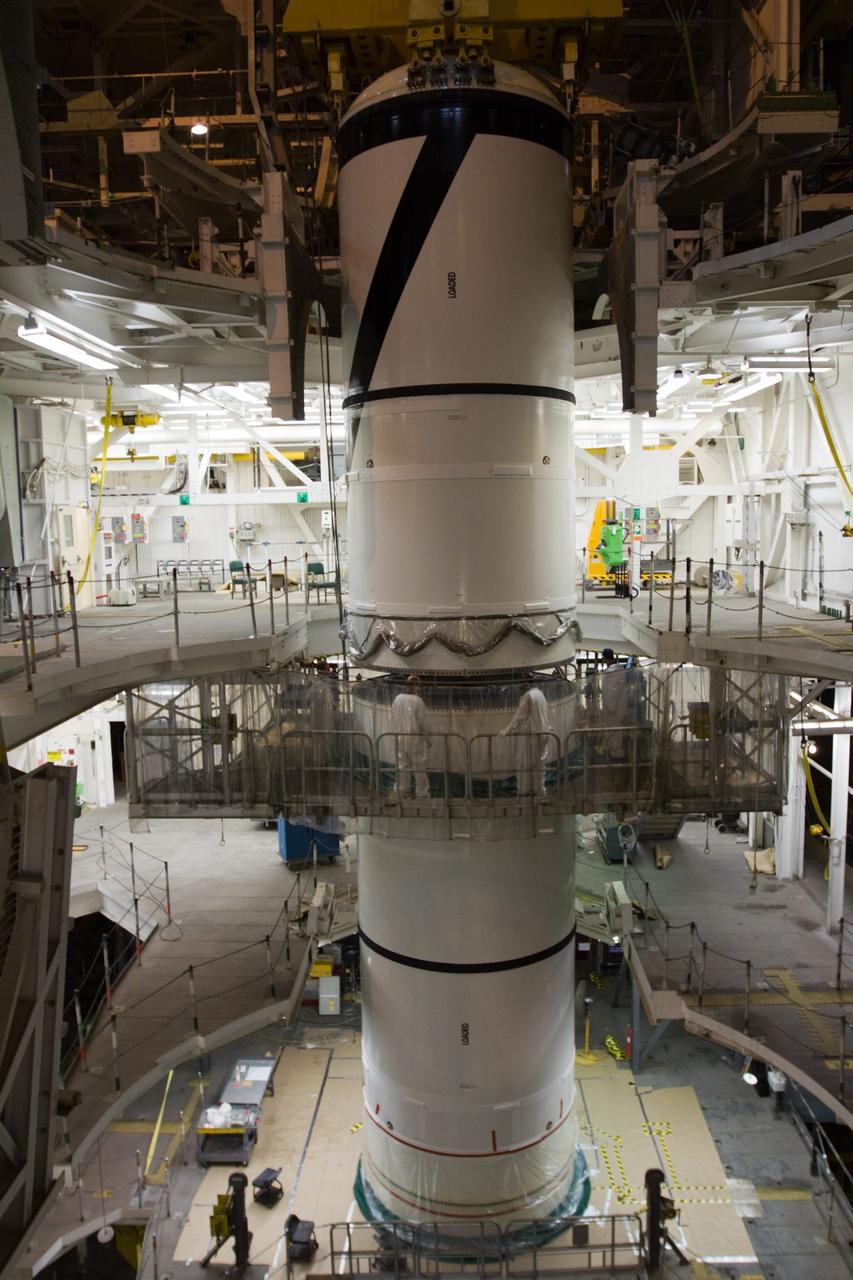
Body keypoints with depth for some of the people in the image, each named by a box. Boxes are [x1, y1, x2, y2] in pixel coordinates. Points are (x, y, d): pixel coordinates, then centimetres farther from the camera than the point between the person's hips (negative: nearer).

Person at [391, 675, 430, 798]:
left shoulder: (397, 699, -1)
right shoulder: (418, 701, -16)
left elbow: (393, 719, 6)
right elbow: (423, 722, -13)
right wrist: (427, 739, -1)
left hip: (400, 737, 5)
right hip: (415, 738, -5)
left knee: (402, 764, 14)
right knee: (419, 766, 6)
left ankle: (402, 791, 20)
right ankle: (422, 793, 13)